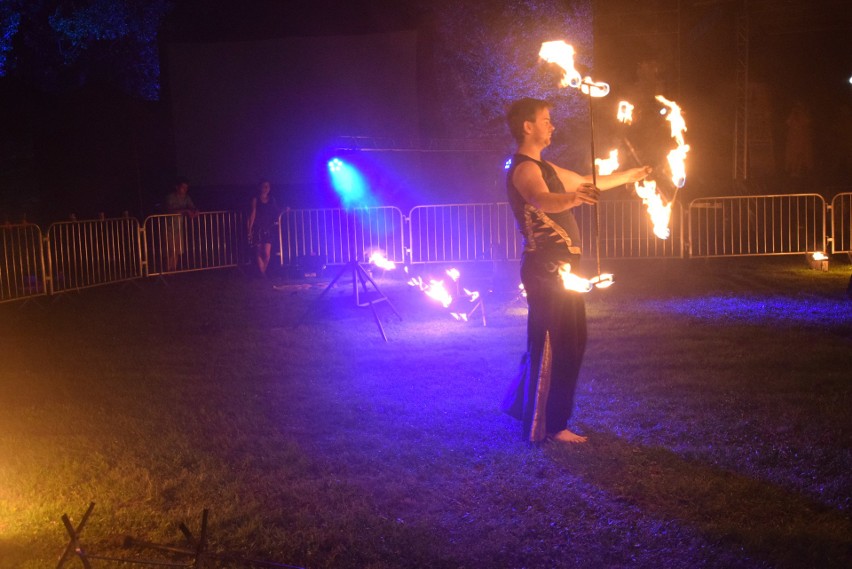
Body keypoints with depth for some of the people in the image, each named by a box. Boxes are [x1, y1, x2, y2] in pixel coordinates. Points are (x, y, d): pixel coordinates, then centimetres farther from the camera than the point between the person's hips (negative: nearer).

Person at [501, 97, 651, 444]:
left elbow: (585, 182, 31)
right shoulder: (524, 168, -14)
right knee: (554, 344, -7)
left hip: (555, 269, 11)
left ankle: (522, 404, 33)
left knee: (554, 342, 19)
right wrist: (574, 197, -56)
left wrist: (631, 175, 38)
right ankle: (548, 426, 1)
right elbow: (543, 200, -36)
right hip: (547, 269, -11)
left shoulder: (542, 167, 18)